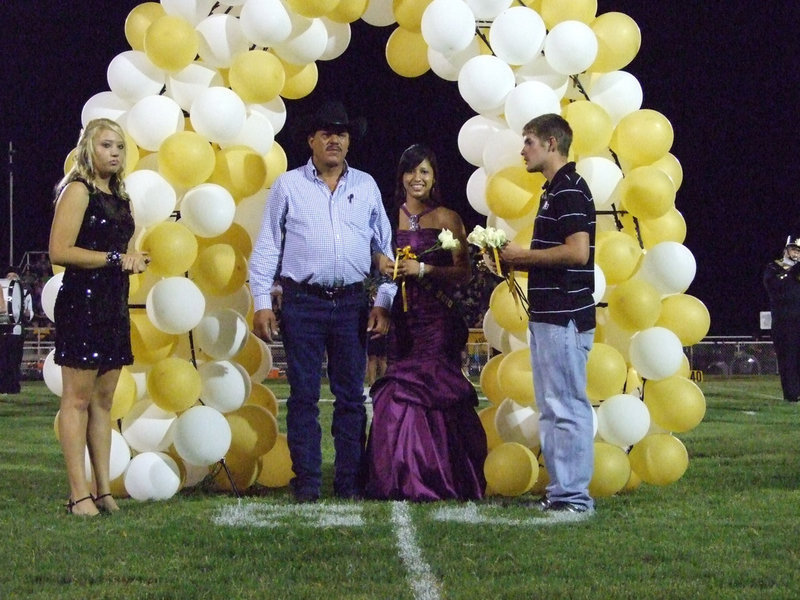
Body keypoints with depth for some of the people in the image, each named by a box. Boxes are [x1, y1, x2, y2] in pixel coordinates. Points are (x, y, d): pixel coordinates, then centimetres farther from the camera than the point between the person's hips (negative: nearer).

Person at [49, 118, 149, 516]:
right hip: (82, 300, -8)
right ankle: (79, 494, -8)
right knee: (78, 399, -7)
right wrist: (115, 258, -15)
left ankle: (103, 489, 11)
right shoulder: (78, 191, -6)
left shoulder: (118, 196, 18)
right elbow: (60, 251, -16)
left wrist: (134, 260, 9)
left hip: (113, 305, 8)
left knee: (103, 400, 9)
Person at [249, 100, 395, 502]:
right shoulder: (287, 186, 6)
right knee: (304, 396, -1)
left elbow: (384, 247, 14)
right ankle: (306, 484, 3)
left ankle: (351, 484, 8)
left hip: (352, 304, 2)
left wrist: (383, 302, 6)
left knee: (351, 396, 4)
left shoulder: (366, 186, 12)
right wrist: (262, 303, -4)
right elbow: (266, 247, 4)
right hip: (303, 303, -2)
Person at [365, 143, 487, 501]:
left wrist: (423, 270, -15)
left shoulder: (447, 219, 1)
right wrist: (384, 268, 1)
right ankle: (400, 480, 5)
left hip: (436, 320, -3)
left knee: (431, 392, -9)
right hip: (400, 317, 3)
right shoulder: (390, 216, 12)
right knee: (395, 395, -1)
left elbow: (464, 271, -5)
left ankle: (434, 481, -3)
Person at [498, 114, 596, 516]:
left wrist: (524, 256, -12)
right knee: (551, 409, 12)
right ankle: (560, 491, 16)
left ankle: (575, 495, -6)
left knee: (567, 407, -8)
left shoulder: (570, 190, -13)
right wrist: (516, 263, 11)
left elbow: (577, 252, -23)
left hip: (565, 317, -11)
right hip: (548, 315, 11)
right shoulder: (554, 191, 19)